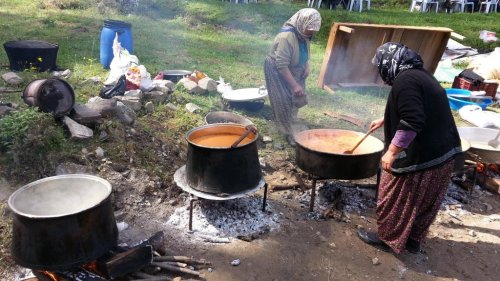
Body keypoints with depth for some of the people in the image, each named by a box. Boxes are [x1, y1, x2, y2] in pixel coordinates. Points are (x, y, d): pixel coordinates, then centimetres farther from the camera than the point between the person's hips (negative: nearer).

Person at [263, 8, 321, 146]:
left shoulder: (304, 34, -8)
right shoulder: (286, 37, -35)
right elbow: (282, 66, -34)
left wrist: (306, 66, -3)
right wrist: (295, 85, -32)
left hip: (294, 70, 8)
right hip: (277, 71, -8)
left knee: (298, 99, 14)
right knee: (284, 103, -3)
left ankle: (291, 123, 37)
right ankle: (289, 134, 11)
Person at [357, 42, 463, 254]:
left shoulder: (404, 80, -18)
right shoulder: (421, 75, 14)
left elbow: (412, 122, -28)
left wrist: (391, 151, -23)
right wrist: (384, 121, 41)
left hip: (419, 157, -10)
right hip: (443, 153, 10)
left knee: (395, 199, 9)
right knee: (424, 202, 20)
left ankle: (387, 239, 25)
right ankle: (413, 240, 35)